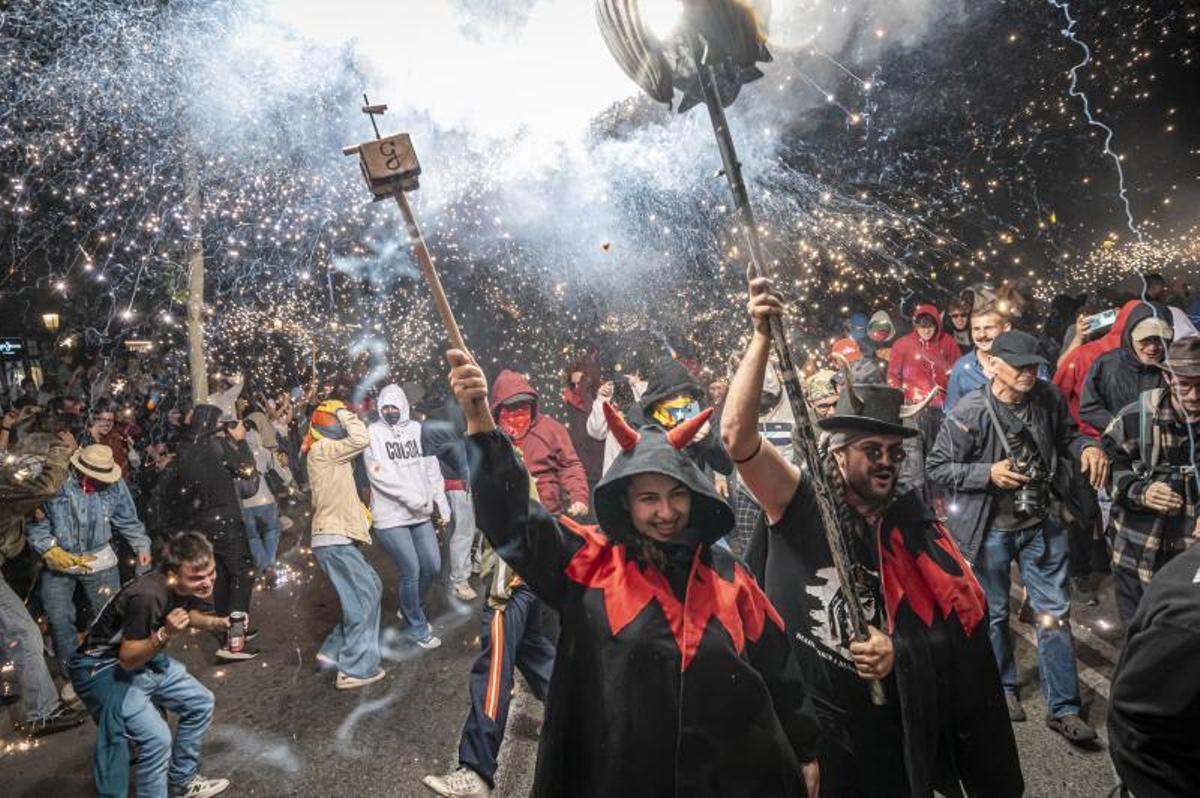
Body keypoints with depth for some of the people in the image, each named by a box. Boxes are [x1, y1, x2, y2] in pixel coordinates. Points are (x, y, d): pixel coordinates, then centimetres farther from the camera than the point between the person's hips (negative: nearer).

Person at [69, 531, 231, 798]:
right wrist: (165, 635, -41)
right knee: (157, 738, -21)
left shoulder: (191, 585, -14)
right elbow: (128, 659, -26)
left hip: (147, 658, 8)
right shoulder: (148, 596, -36)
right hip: (103, 668, -8)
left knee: (201, 703, 12)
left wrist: (216, 623, -11)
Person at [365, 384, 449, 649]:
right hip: (390, 517, -5)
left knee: (433, 566, 10)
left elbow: (432, 468, 9)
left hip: (421, 514, 5)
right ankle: (417, 628, 17)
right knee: (411, 571, -3)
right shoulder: (373, 433, -7)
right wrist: (412, 497, -19)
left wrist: (441, 500, 2)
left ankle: (411, 609, 36)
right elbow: (379, 474, -16)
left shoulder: (417, 429, 6)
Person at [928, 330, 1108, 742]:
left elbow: (1066, 436, 12)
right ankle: (1004, 689, 38)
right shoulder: (970, 413, -20)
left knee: (1055, 614, 6)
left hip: (1040, 524, 3)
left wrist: (1087, 447, -10)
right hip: (990, 530, -3)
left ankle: (1063, 708, 19)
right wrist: (988, 473, -24)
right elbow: (937, 467, -14)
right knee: (994, 614, 15)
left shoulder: (1048, 398, -6)